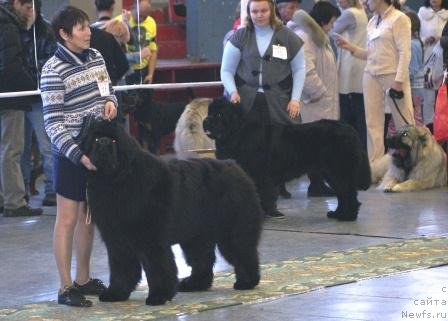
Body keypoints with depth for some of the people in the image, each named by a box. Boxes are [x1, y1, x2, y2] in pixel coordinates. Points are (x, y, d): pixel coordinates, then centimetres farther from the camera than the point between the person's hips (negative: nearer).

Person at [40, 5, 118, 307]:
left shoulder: (96, 57, 5)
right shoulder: (54, 70, -16)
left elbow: (108, 89, 21)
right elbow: (53, 123, -17)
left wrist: (110, 101, -4)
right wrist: (79, 155, -25)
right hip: (71, 154, -7)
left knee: (89, 216, 14)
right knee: (68, 219, -2)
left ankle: (83, 279, 25)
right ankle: (66, 288, 3)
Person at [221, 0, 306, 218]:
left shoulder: (287, 37, 8)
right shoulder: (239, 37, 6)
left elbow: (299, 69, 12)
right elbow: (227, 70, 8)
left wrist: (295, 98, 2)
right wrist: (233, 91, -10)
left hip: (277, 103, 1)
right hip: (246, 101, 0)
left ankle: (269, 204, 5)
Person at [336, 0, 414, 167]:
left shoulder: (398, 19, -7)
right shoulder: (372, 22, 14)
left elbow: (404, 52, -13)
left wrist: (399, 81, -19)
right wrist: (351, 47, 5)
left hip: (393, 75, -7)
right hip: (371, 75, 7)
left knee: (404, 122, -1)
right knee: (373, 124, 4)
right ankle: (374, 165, 7)